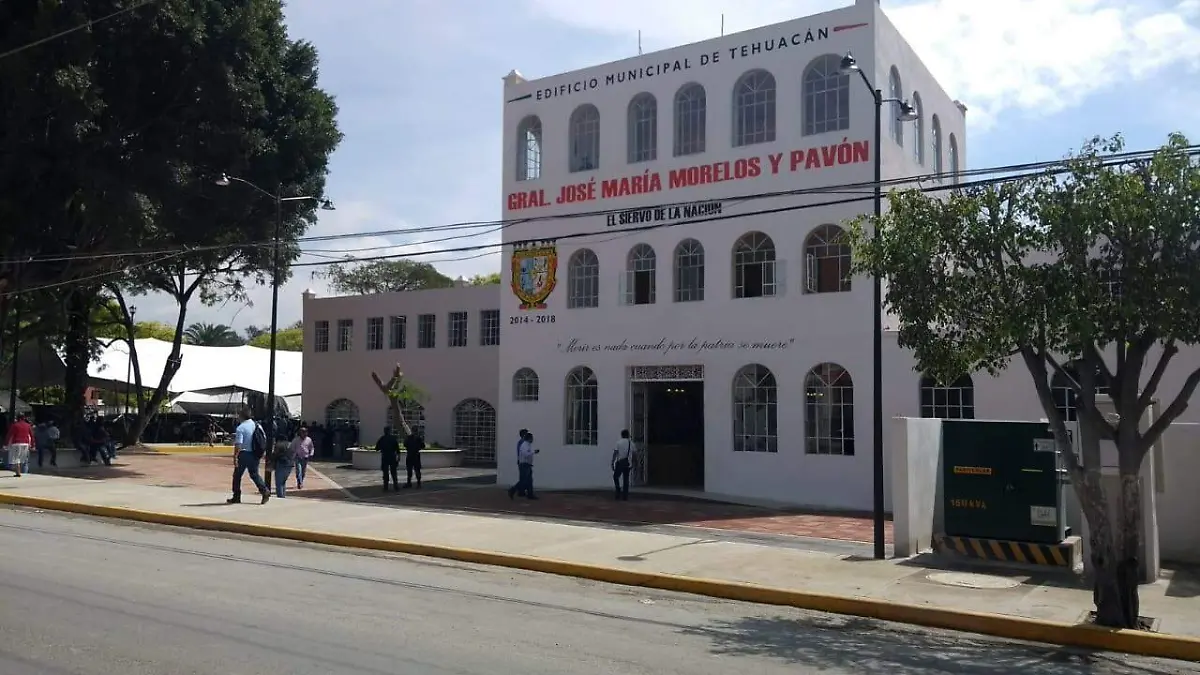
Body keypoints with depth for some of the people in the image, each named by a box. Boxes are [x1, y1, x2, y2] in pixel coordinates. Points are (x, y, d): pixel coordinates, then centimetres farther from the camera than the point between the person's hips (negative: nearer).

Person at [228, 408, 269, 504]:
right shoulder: (257, 425, 6)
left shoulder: (241, 428, -13)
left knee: (237, 475, 10)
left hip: (244, 454, -6)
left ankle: (236, 497, 15)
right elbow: (264, 438, 10)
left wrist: (235, 457, -18)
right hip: (255, 454, 6)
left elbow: (238, 444, -19)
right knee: (254, 474, 14)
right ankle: (265, 491, -5)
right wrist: (263, 451, 19)